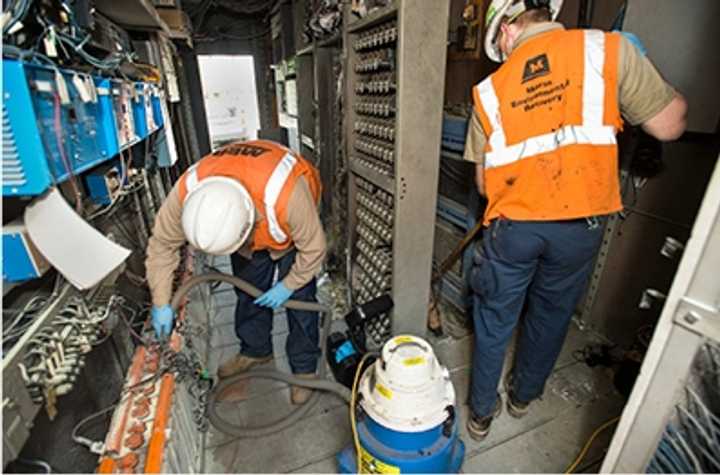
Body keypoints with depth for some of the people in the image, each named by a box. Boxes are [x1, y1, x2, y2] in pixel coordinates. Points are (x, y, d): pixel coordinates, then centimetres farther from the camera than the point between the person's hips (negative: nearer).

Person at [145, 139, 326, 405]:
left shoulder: (286, 195, -47)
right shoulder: (187, 192, -34)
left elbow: (313, 248, -28)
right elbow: (162, 243, -15)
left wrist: (288, 285, -15)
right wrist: (161, 304, -11)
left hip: (291, 228, -3)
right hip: (249, 229, 4)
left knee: (299, 297, -3)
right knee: (247, 292, 11)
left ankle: (304, 367, 18)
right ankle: (255, 351, 36)